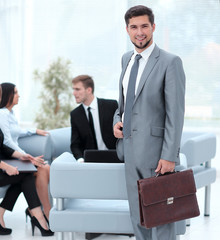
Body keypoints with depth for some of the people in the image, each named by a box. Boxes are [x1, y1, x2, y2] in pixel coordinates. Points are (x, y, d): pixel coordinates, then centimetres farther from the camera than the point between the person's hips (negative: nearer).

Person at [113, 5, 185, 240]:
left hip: (154, 149, -7)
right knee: (137, 214, 14)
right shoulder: (127, 59, 12)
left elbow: (175, 112, -14)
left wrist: (170, 156, -19)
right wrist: (117, 120, 4)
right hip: (130, 148, 7)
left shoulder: (170, 62, -11)